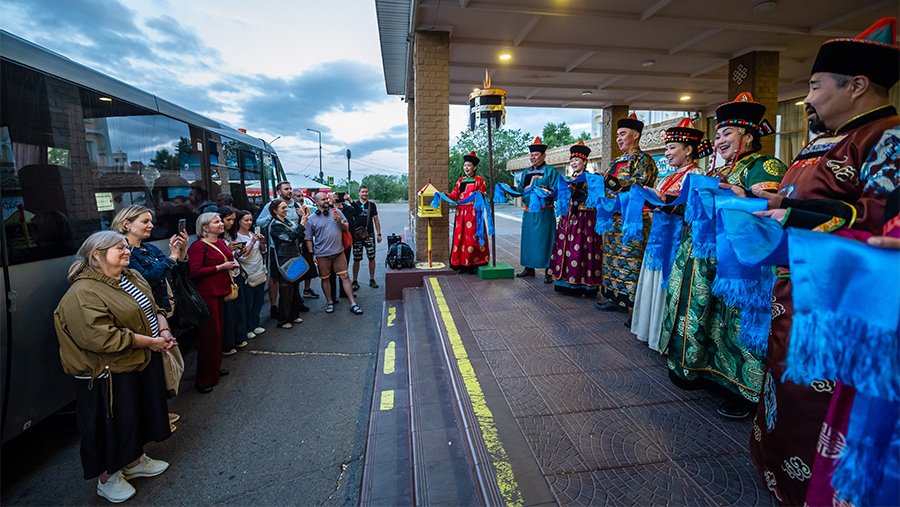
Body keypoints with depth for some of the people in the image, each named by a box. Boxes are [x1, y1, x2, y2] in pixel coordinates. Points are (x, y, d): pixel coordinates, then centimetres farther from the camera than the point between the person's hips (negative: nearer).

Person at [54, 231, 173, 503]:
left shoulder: (132, 276, 5)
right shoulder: (83, 293, -23)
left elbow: (153, 308, 11)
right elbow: (102, 337, -29)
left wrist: (164, 331, -8)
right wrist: (151, 342, -23)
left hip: (144, 362, 8)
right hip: (112, 373, -8)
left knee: (141, 414, 22)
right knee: (112, 424, 10)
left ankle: (134, 461, 43)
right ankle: (108, 477, 33)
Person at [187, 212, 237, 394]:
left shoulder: (221, 242, 12)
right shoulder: (198, 246, -13)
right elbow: (194, 272, -20)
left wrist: (233, 263, 8)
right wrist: (220, 267, -18)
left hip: (221, 291, 8)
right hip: (207, 293, -8)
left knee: (219, 331, 16)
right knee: (210, 334, -3)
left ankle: (215, 368, 31)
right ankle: (205, 379, 9)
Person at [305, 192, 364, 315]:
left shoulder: (337, 212, 4)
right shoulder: (311, 219, -2)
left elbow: (347, 228, 10)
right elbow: (308, 239, 0)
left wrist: (340, 221, -11)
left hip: (339, 252, 1)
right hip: (322, 255, -1)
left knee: (345, 277, 2)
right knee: (325, 279, 11)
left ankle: (353, 304, 7)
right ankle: (329, 302, 30)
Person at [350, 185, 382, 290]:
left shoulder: (372, 205, 8)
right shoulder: (354, 205, 3)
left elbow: (376, 220, 10)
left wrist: (379, 234, 5)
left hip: (370, 235, 1)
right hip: (357, 235, -1)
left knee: (371, 258, 3)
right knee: (356, 259, 3)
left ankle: (372, 280, 15)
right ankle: (355, 281, 12)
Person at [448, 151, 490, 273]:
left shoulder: (479, 180, 3)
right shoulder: (460, 181, 15)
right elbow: (454, 196, 8)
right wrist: (445, 195, -8)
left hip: (474, 212, -4)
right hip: (461, 212, 4)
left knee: (472, 237, -5)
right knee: (460, 236, 2)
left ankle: (472, 264, 3)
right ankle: (462, 263, 10)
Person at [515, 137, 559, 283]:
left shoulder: (550, 171, -3)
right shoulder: (526, 172, 15)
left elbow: (556, 190, -10)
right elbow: (520, 189, 15)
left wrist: (545, 192, -26)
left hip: (544, 213, -6)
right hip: (528, 212, 6)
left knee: (545, 241, -2)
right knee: (528, 239, 12)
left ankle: (548, 272, 8)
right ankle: (529, 268, 25)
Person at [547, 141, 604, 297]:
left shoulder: (590, 178, -2)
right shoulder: (569, 180, 18)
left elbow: (589, 197, -14)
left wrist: (574, 190, -24)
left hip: (585, 219, -6)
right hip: (568, 218, 6)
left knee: (581, 250, -8)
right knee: (566, 249, 4)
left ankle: (583, 284, 0)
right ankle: (568, 283, 12)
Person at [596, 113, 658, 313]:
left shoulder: (643, 160, -4)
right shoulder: (617, 162, 20)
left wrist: (614, 183, -22)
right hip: (612, 218, 8)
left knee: (630, 262, -7)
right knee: (612, 258, 11)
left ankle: (634, 305, 1)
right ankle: (615, 298, 20)